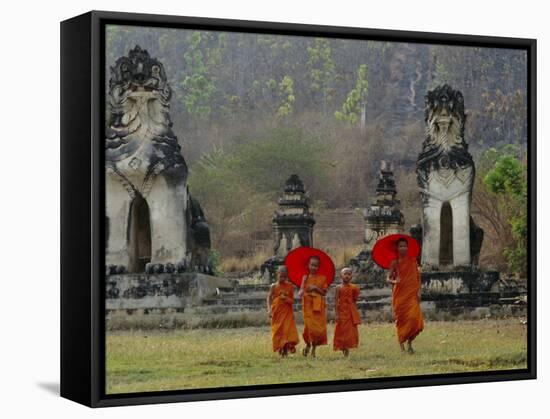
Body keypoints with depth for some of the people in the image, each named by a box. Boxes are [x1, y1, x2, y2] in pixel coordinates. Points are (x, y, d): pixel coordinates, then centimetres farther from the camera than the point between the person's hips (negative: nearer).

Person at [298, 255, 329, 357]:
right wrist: (301, 292, -29)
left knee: (318, 327, 0)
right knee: (309, 325, -11)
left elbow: (324, 292, 2)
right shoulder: (305, 277, 5)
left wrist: (316, 288, -13)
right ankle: (308, 345, 11)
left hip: (318, 305, 1)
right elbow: (301, 290, -6)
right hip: (308, 304, -1)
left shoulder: (322, 278, 5)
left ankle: (314, 349, 11)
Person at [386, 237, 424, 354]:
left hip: (412, 294, 1)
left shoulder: (412, 260, 5)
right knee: (401, 319, -1)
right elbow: (388, 278, 2)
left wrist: (418, 291, -1)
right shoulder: (395, 262, 1)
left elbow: (418, 276, 8)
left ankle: (409, 343, 5)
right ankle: (401, 344, 10)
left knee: (414, 318, -12)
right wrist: (394, 281, -20)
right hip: (399, 294, -1)